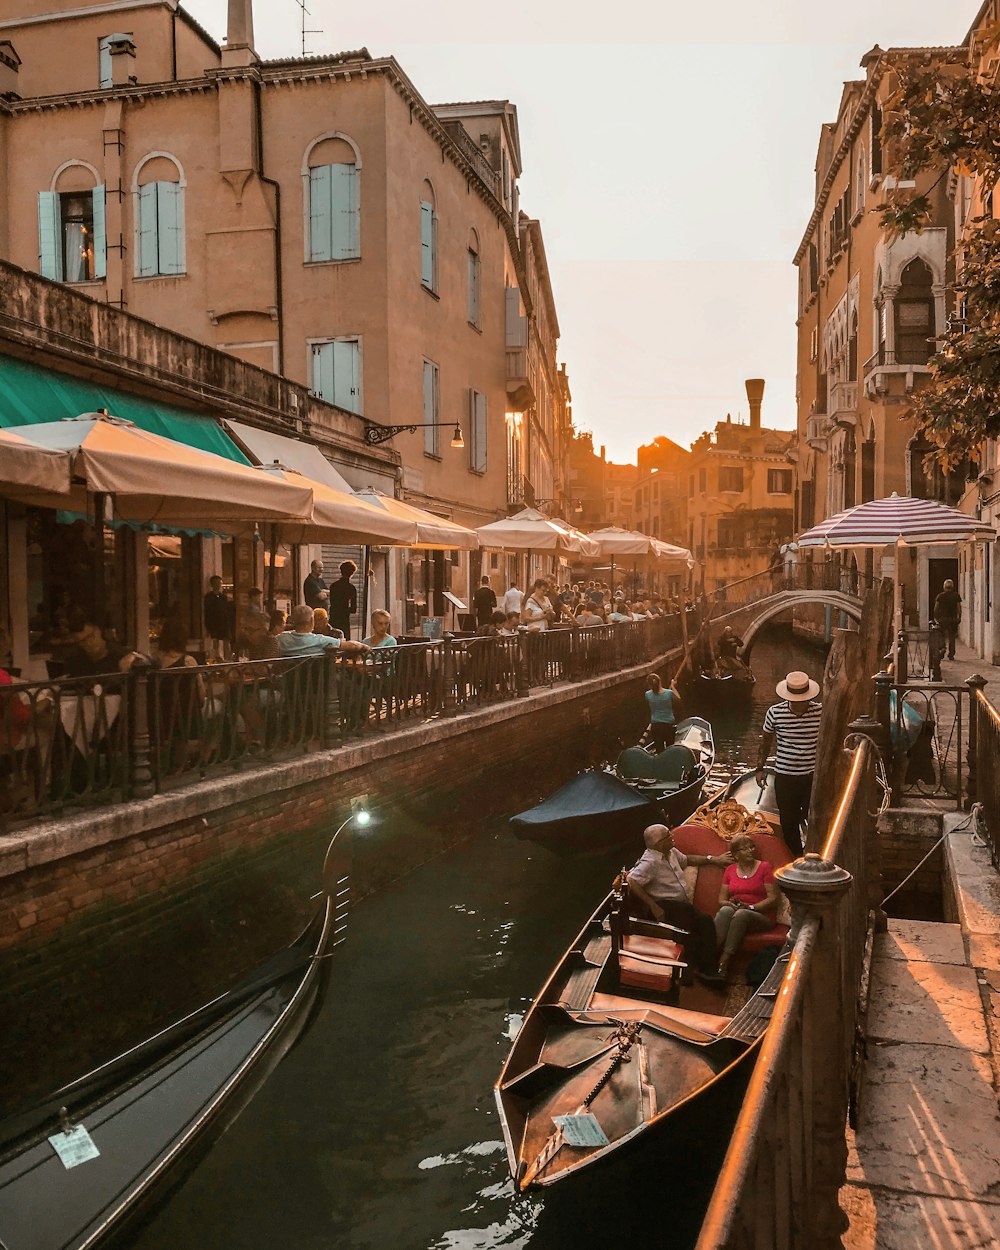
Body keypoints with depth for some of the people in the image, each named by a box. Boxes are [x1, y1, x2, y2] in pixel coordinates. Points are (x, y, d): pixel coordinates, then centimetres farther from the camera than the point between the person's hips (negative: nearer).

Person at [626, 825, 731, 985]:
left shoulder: (672, 852, 15)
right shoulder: (650, 862, -14)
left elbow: (687, 859, 36)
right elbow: (631, 882, -25)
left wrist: (712, 859, 33)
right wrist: (654, 907, -24)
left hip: (681, 904, 8)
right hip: (665, 907, -8)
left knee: (706, 921, -19)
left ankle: (708, 969, -22)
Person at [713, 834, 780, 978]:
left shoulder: (764, 867, 6)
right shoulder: (730, 870, 16)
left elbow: (773, 898, -3)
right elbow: (721, 899, 13)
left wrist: (750, 907, -16)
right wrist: (729, 904, -11)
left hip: (761, 917, -3)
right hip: (733, 913, 3)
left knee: (741, 914, -37)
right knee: (725, 911, -33)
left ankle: (723, 963, -41)